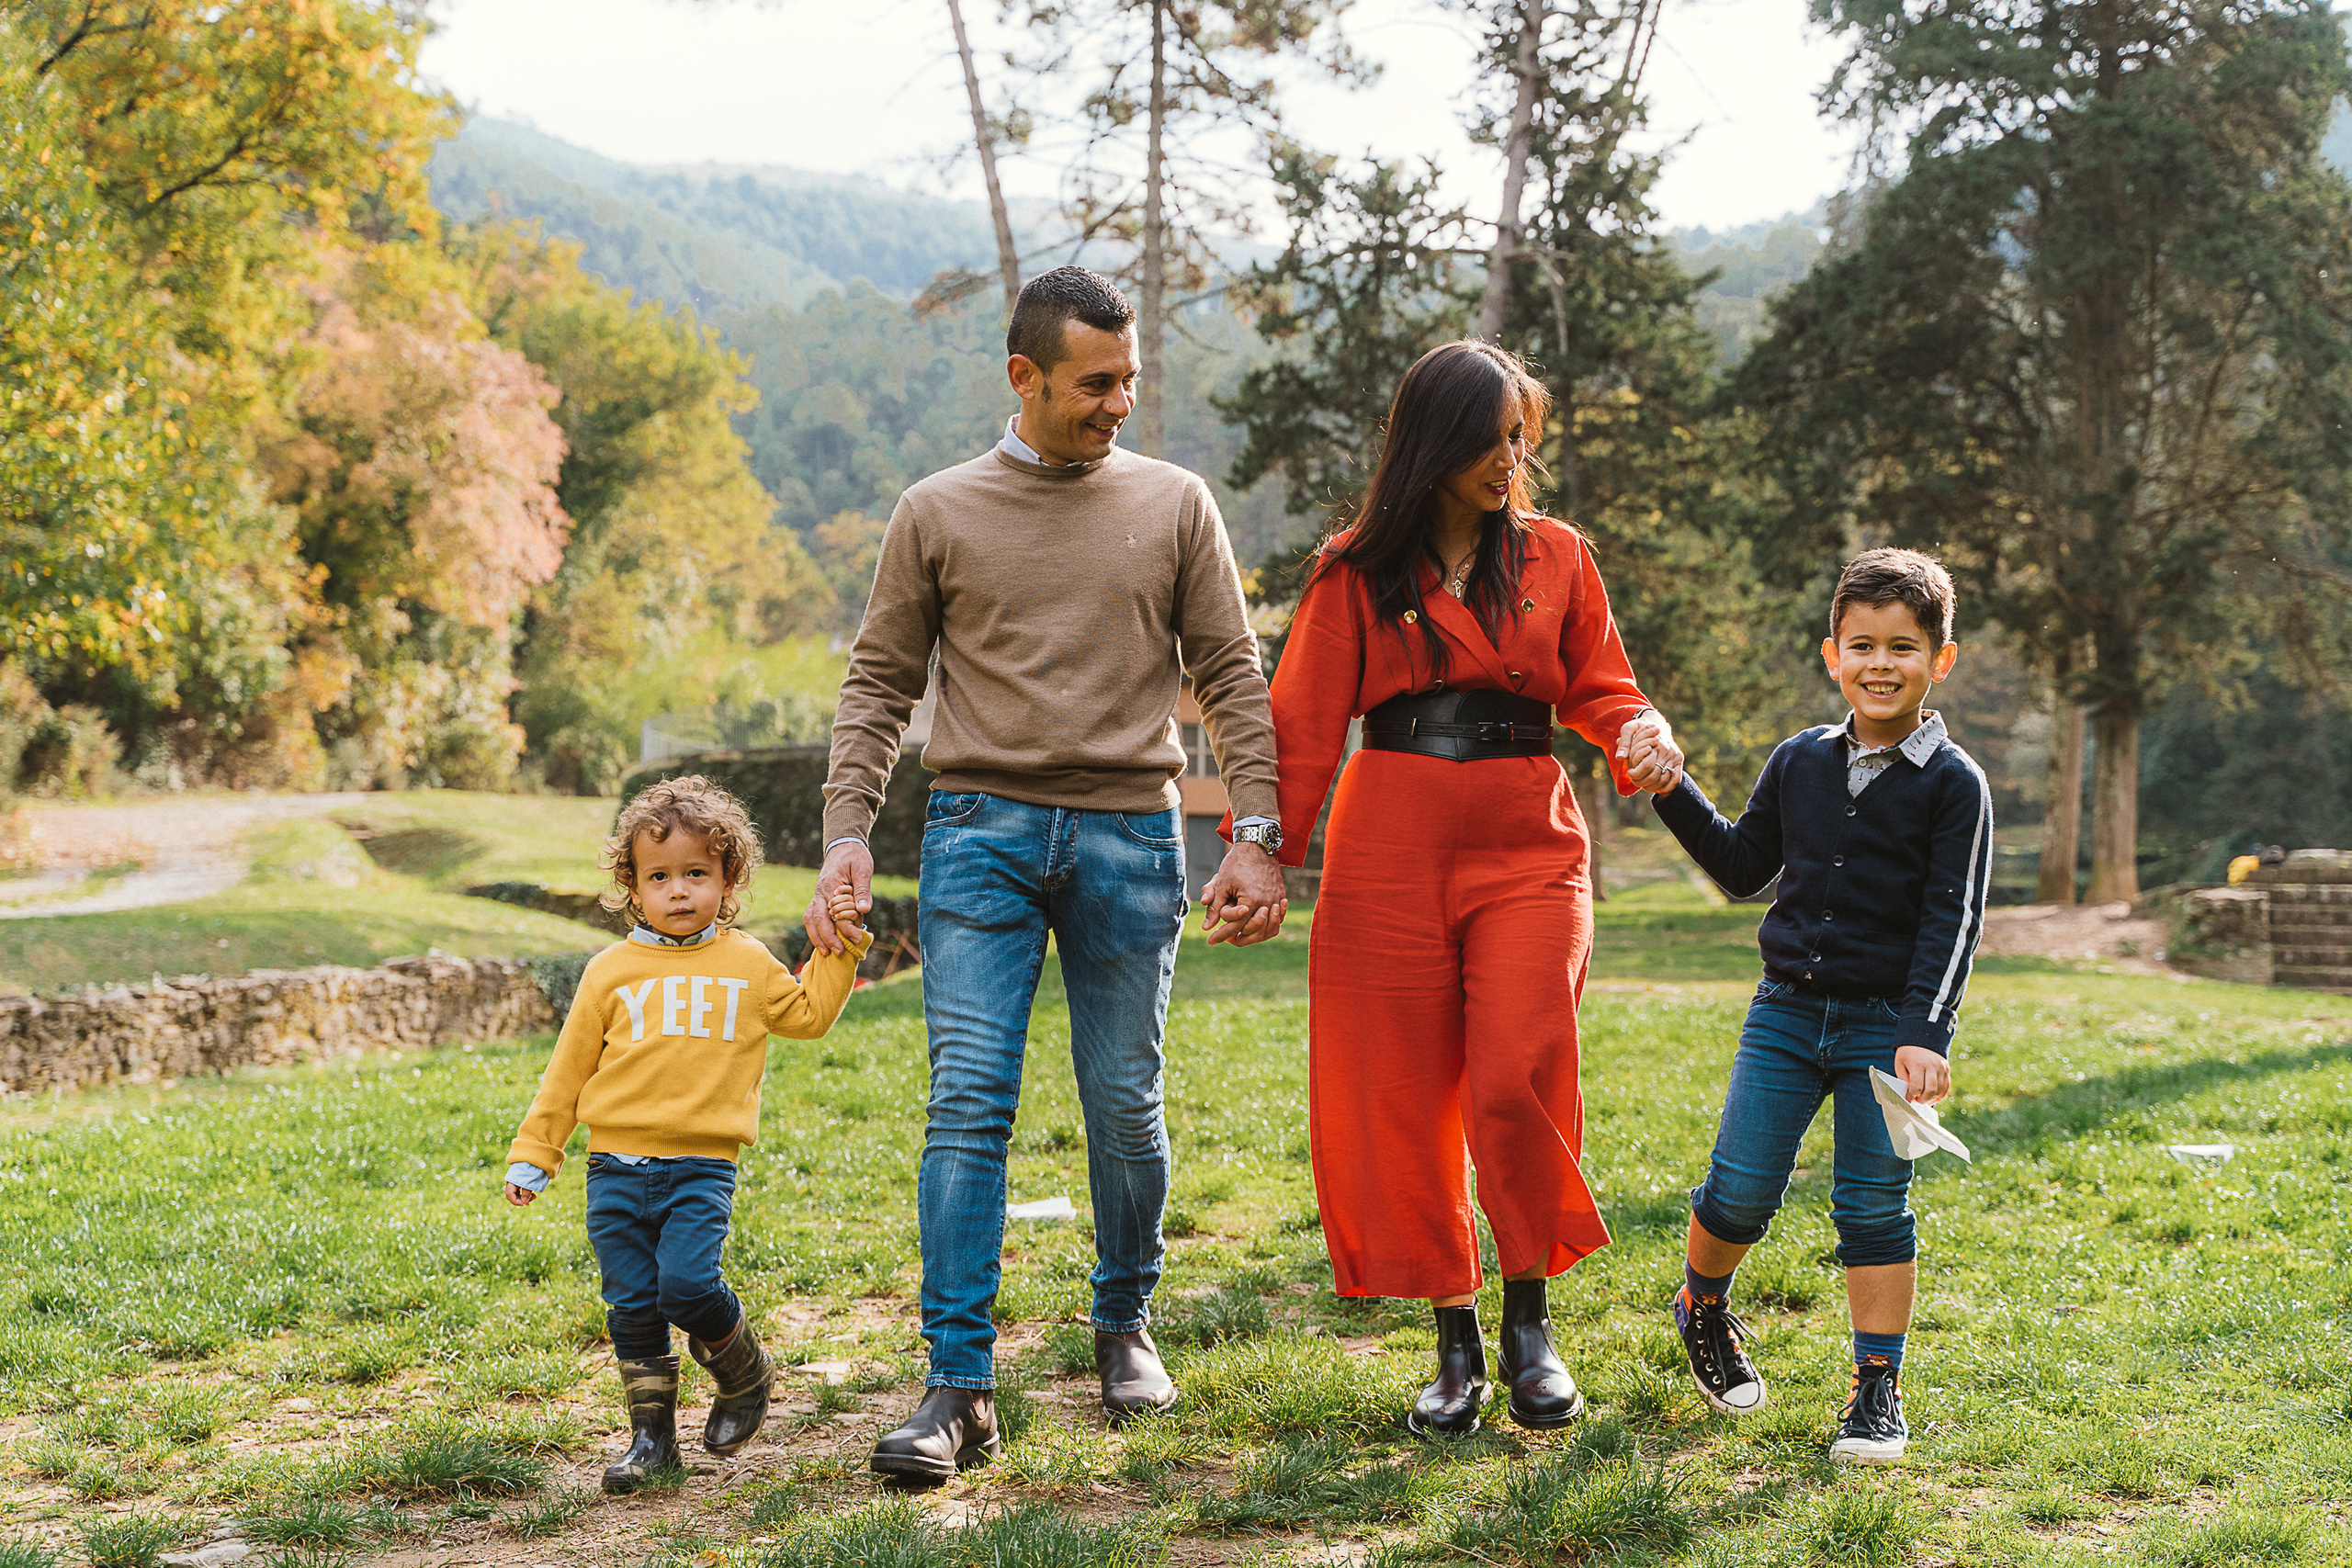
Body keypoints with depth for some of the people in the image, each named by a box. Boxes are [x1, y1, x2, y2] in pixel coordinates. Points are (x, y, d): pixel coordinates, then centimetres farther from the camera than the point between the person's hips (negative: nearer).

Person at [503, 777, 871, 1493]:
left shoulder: (748, 965, 9)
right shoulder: (612, 971, 7)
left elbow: (808, 1015, 25)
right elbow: (569, 1069, 13)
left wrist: (839, 952, 14)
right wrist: (533, 1155, 13)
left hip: (702, 1166, -2)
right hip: (616, 1166, 2)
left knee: (686, 1284, -18)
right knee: (631, 1302, 1)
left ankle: (744, 1373, 11)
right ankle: (651, 1433, 15)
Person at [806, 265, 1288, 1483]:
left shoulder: (1174, 505, 9)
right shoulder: (937, 514, 8)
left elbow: (1232, 680, 7)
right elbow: (878, 685, 9)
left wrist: (1257, 837, -2)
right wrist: (847, 833, -3)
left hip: (1130, 834, 1)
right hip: (981, 829, -1)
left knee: (1125, 1105, 6)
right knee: (968, 1103, -8)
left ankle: (1124, 1324, 27)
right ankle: (959, 1386, -7)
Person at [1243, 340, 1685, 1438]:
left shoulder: (1555, 557, 11)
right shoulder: (1356, 570, 5)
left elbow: (1598, 687, 14)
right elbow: (1304, 723, 3)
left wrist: (1639, 732, -8)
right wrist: (1264, 848, -8)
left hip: (1528, 847, 0)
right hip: (1391, 844, 0)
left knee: (1519, 1080, -14)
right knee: (1402, 1097, 1)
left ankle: (1530, 1318, 6)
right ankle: (1454, 1341, 14)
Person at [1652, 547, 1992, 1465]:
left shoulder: (1953, 784, -5)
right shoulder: (1800, 763, 7)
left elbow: (1953, 919, -9)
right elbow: (1744, 867, 17)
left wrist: (1924, 1035, -17)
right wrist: (1675, 792, 7)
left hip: (1887, 1021, -3)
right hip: (1787, 1009, 3)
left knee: (1874, 1205, -1)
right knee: (1741, 1188, 0)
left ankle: (1878, 1388, 11)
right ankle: (1703, 1305, 30)